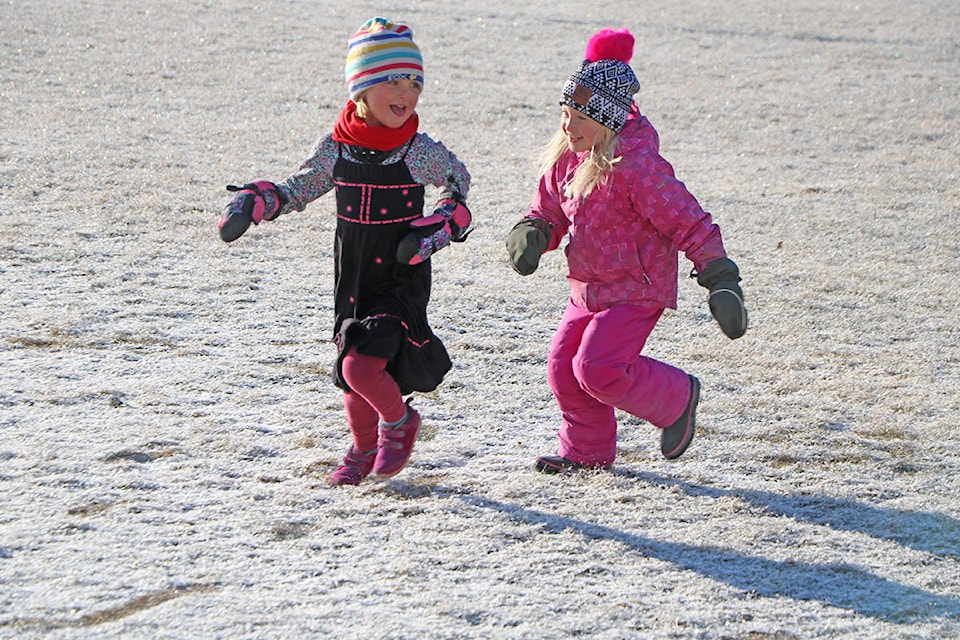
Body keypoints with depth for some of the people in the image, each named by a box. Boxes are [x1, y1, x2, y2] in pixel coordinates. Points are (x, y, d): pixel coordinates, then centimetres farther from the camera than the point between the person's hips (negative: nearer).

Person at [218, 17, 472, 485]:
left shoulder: (421, 152, -11)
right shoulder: (335, 148, -4)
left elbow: (458, 182, 9)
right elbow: (296, 191, 12)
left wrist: (440, 227, -5)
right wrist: (254, 202, -4)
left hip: (402, 279, -4)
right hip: (351, 279, 4)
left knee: (360, 366, -19)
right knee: (351, 374, 14)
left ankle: (399, 421, 13)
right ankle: (364, 450, 41)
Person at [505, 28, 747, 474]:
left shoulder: (636, 165, -23)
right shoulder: (564, 161, 2)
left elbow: (687, 221, -21)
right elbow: (549, 210, 16)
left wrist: (720, 280, -23)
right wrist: (530, 235, -8)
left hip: (636, 290, -8)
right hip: (588, 289, 8)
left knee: (598, 368, -18)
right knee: (563, 367, 6)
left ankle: (677, 398, 6)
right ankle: (587, 450, 27)